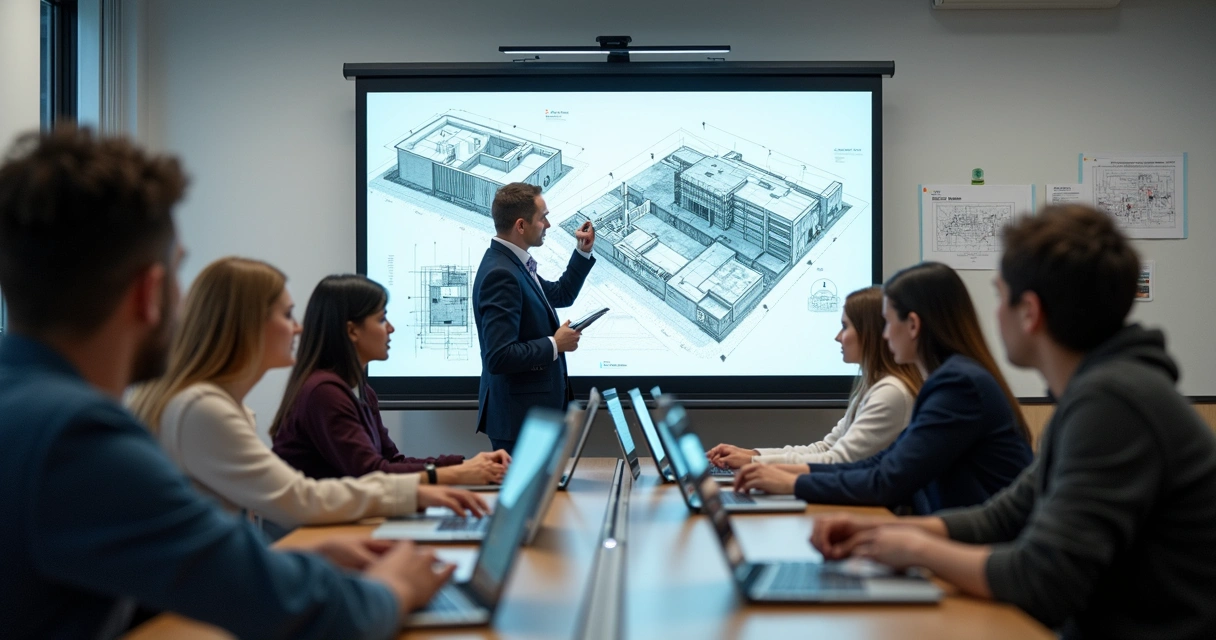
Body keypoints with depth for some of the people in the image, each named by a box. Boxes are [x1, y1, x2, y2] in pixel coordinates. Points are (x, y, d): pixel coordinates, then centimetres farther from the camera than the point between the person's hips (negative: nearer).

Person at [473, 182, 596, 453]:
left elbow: (561, 295, 24)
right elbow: (499, 357, -30)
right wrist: (554, 345, -18)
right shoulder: (501, 274, -24)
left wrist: (583, 252, 12)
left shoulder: (513, 262, 7)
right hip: (519, 416, -10)